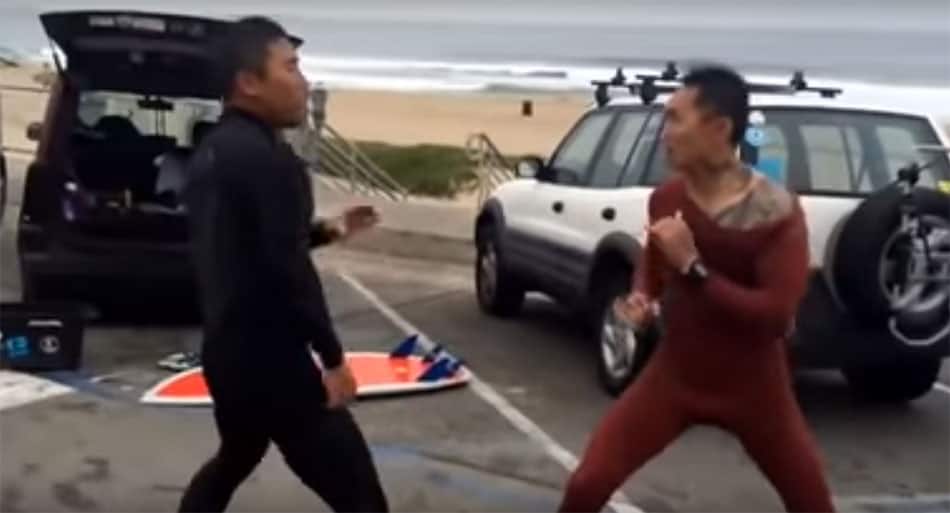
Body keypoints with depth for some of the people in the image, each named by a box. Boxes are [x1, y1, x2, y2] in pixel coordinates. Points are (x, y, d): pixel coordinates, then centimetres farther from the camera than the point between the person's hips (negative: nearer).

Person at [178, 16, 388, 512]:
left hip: (225, 348, 10)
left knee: (235, 458, 32)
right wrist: (333, 358, -13)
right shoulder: (267, 158, -18)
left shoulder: (210, 153, 11)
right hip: (270, 359, -10)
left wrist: (327, 230, 20)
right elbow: (289, 270, -21)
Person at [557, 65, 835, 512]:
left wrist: (693, 268, -32)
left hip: (752, 389, -3)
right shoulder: (665, 199, -7)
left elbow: (777, 316, -27)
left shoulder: (777, 213, -22)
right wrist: (643, 298, -8)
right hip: (673, 377, 3)